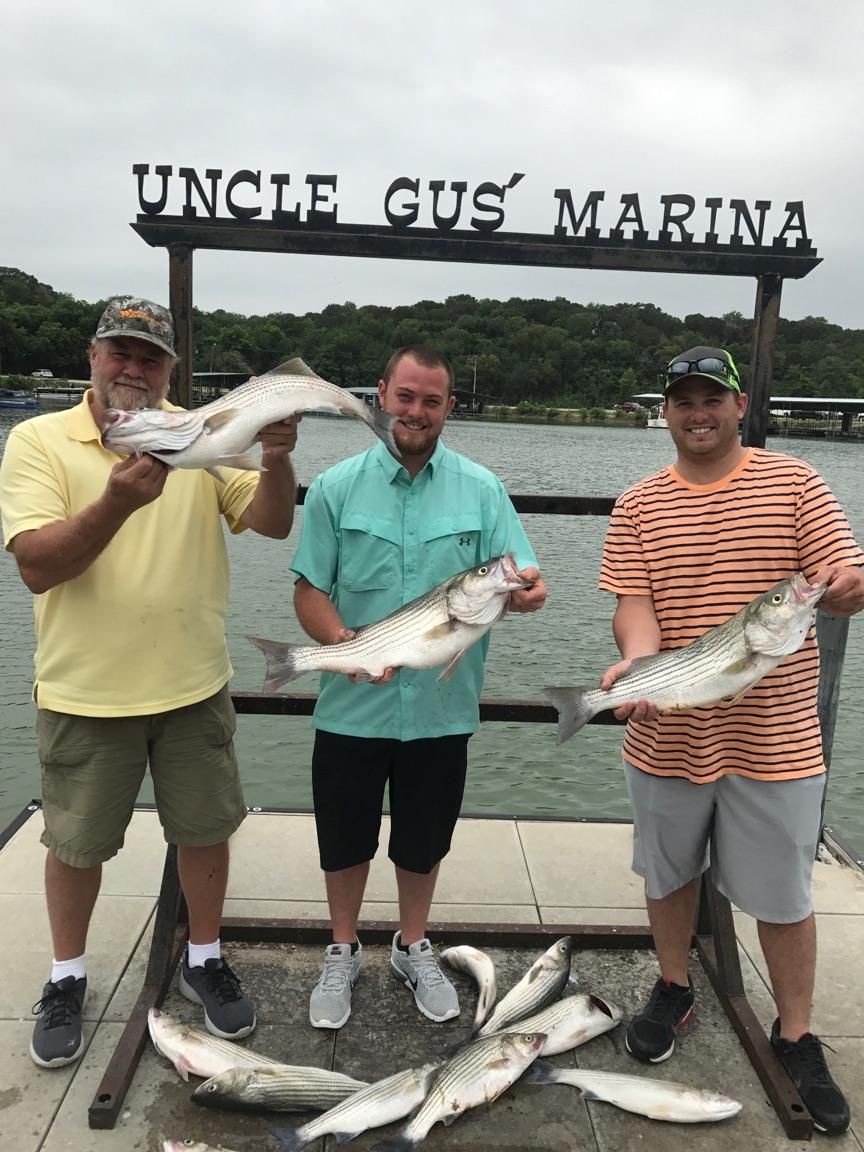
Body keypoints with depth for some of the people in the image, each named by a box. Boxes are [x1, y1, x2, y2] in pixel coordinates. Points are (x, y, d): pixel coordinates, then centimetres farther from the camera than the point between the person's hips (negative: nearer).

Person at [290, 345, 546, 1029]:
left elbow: (523, 586, -5)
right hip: (352, 707, 0)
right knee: (347, 837, 15)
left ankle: (414, 949, 42)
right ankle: (343, 953, 39)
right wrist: (349, 646, -23)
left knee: (425, 840, 18)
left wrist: (525, 591, -30)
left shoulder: (482, 490, -1)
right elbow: (310, 592, -4)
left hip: (442, 708, 1)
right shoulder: (337, 488, -3)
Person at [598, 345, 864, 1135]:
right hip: (668, 735, 2)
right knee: (669, 873, 20)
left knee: (784, 895, 12)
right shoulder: (638, 506, 0)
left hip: (776, 739, -1)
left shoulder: (795, 485, -4)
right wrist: (636, 662, -28)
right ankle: (673, 990, 44)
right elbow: (635, 602, -7)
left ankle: (796, 1037, 33)